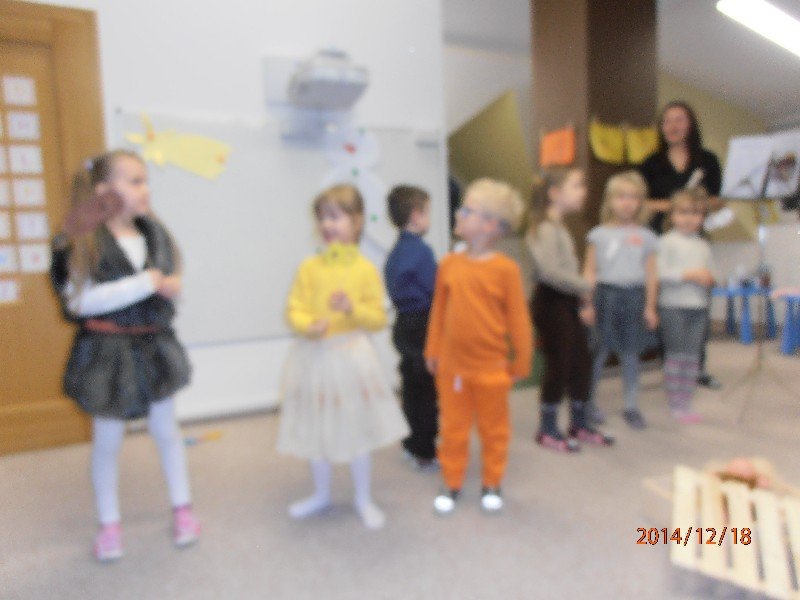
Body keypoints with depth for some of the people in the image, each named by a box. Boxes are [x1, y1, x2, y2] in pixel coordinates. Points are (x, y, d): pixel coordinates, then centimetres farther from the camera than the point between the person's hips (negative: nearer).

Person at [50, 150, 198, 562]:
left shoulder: (153, 233, 2)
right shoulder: (81, 241, -14)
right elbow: (80, 301, -21)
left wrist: (170, 288, -13)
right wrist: (142, 285, -24)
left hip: (154, 345, 4)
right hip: (107, 353, -4)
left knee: (165, 430, 15)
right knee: (107, 440, 11)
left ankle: (182, 509, 32)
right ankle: (109, 524, 31)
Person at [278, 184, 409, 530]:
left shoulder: (365, 269, -6)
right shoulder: (309, 268, -2)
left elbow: (378, 319, -6)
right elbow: (294, 311, -3)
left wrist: (352, 309, -23)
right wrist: (309, 326, -23)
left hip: (351, 356, -2)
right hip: (314, 357, 2)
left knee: (356, 430, 11)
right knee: (317, 431, 16)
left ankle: (364, 499, 32)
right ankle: (322, 495, 40)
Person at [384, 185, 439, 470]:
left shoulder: (396, 251, 10)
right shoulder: (421, 250, -17)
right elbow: (436, 291, -18)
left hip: (404, 323, 9)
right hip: (422, 326, -9)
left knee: (412, 385, 17)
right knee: (427, 390, 1)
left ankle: (412, 443, 29)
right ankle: (425, 452, 10)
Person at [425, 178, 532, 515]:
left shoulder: (505, 269, -14)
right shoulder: (449, 265, -3)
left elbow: (517, 319, -8)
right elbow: (439, 311, 3)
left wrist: (520, 361, -3)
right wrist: (433, 351, 6)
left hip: (491, 367, -3)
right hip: (452, 365, 3)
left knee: (494, 428, 16)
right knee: (453, 428, 15)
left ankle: (492, 484, 35)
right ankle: (452, 484, 32)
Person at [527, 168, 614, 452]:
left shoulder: (560, 228, 15)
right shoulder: (545, 229, -17)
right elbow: (549, 271, -29)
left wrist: (583, 300, 8)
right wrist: (585, 287, -18)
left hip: (569, 302, 10)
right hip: (551, 303, -10)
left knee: (582, 363, 15)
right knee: (558, 365, 0)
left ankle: (580, 425, 31)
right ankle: (548, 430, 17)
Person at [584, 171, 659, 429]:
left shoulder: (646, 236, 7)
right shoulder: (599, 234, 2)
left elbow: (651, 274, 8)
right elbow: (590, 271, 0)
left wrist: (650, 307, 5)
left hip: (635, 295, 2)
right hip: (606, 293, -1)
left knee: (630, 352, 8)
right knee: (600, 350, 4)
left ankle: (631, 405, 20)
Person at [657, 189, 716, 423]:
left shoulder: (703, 245, 14)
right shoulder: (667, 241, -5)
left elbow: (709, 271, 20)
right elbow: (660, 273, -14)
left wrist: (708, 278, -3)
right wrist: (690, 274, -18)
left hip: (698, 306, 6)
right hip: (673, 306, -6)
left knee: (692, 355, 8)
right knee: (676, 354, -1)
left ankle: (686, 403, 18)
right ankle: (675, 405, 8)